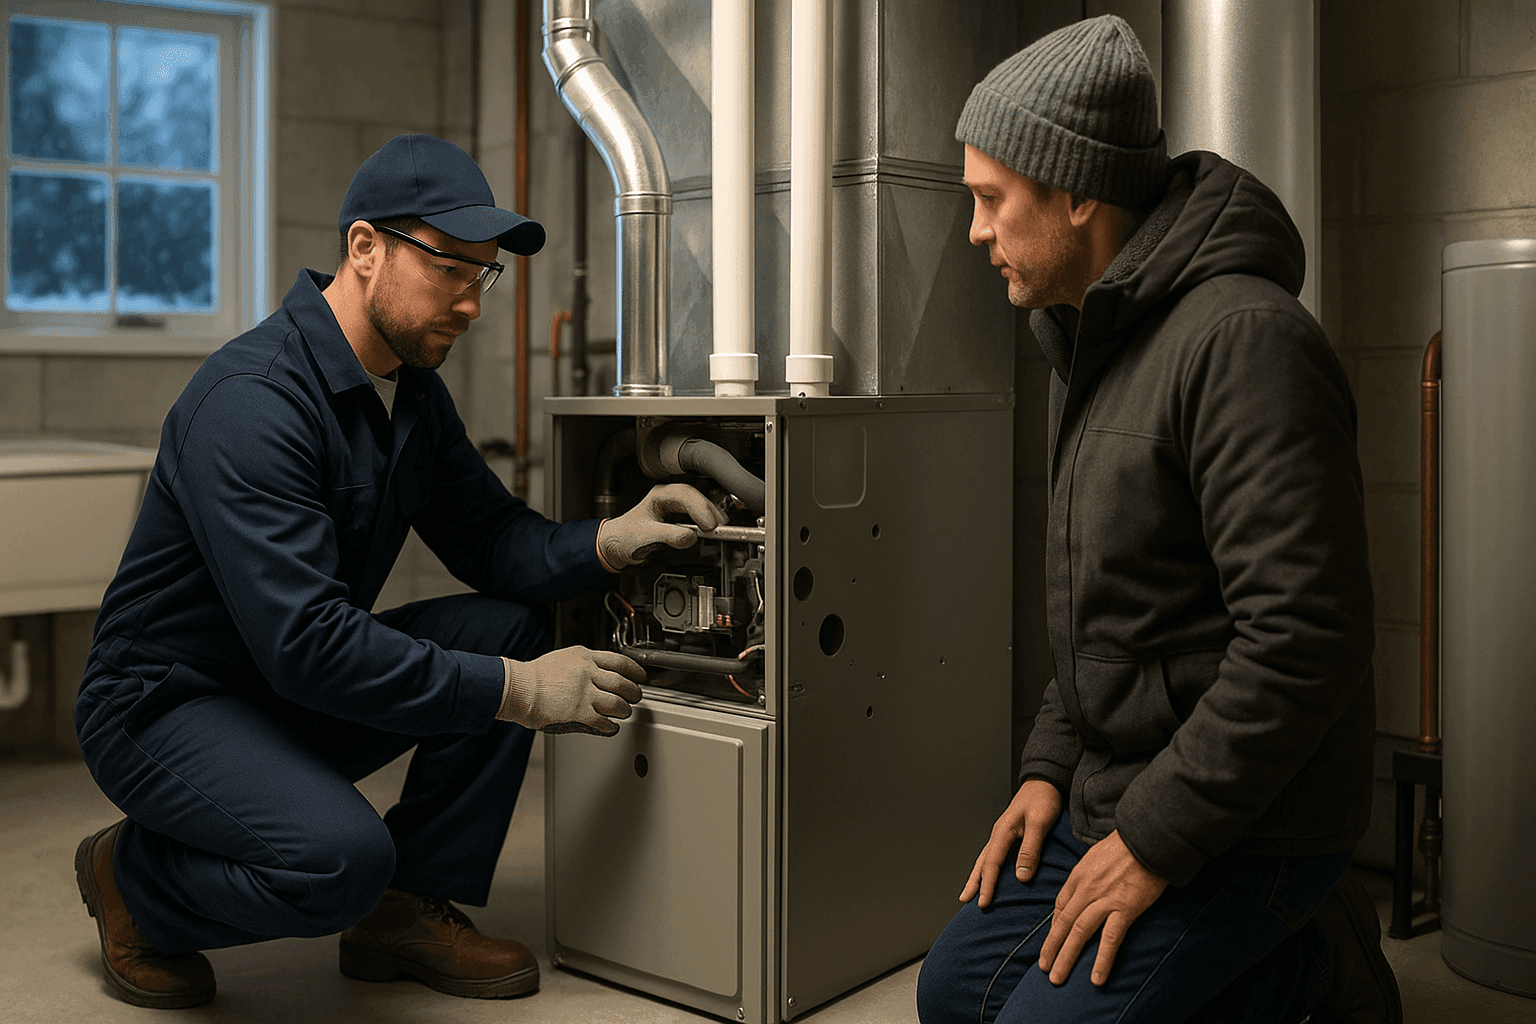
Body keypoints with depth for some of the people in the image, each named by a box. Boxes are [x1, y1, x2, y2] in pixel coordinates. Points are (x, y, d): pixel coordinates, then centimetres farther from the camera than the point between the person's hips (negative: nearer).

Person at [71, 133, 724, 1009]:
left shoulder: (414, 393, 3)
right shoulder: (252, 401, -27)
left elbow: (490, 536, 6)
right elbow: (304, 641, -34)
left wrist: (610, 541, -15)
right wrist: (516, 693, -31)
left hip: (300, 690, 9)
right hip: (167, 705, -8)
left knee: (512, 625, -7)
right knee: (340, 855, -33)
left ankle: (411, 908, 1)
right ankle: (132, 878, 1)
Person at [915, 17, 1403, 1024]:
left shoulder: (1244, 338, -22)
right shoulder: (1097, 345, 11)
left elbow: (1304, 636, -27)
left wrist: (1155, 841, -22)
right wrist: (1051, 763, 9)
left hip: (1236, 828, -9)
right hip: (1116, 792, 10)